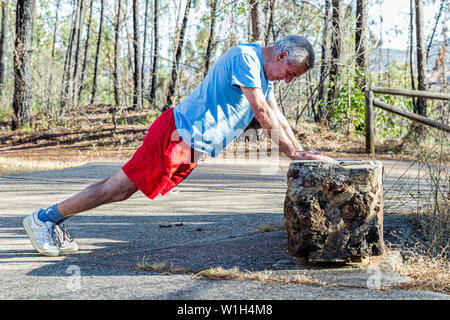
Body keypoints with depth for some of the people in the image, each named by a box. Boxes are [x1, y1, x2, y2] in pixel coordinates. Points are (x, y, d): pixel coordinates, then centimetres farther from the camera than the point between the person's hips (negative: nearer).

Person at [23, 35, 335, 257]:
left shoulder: (262, 70, 17)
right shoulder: (244, 57, -14)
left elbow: (276, 114, 21)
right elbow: (262, 112, -18)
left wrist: (300, 149, 11)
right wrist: (292, 151, -14)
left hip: (190, 150, 9)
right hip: (178, 134, -9)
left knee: (123, 188, 7)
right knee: (123, 185, -8)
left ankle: (55, 222, 12)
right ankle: (44, 217, -1)